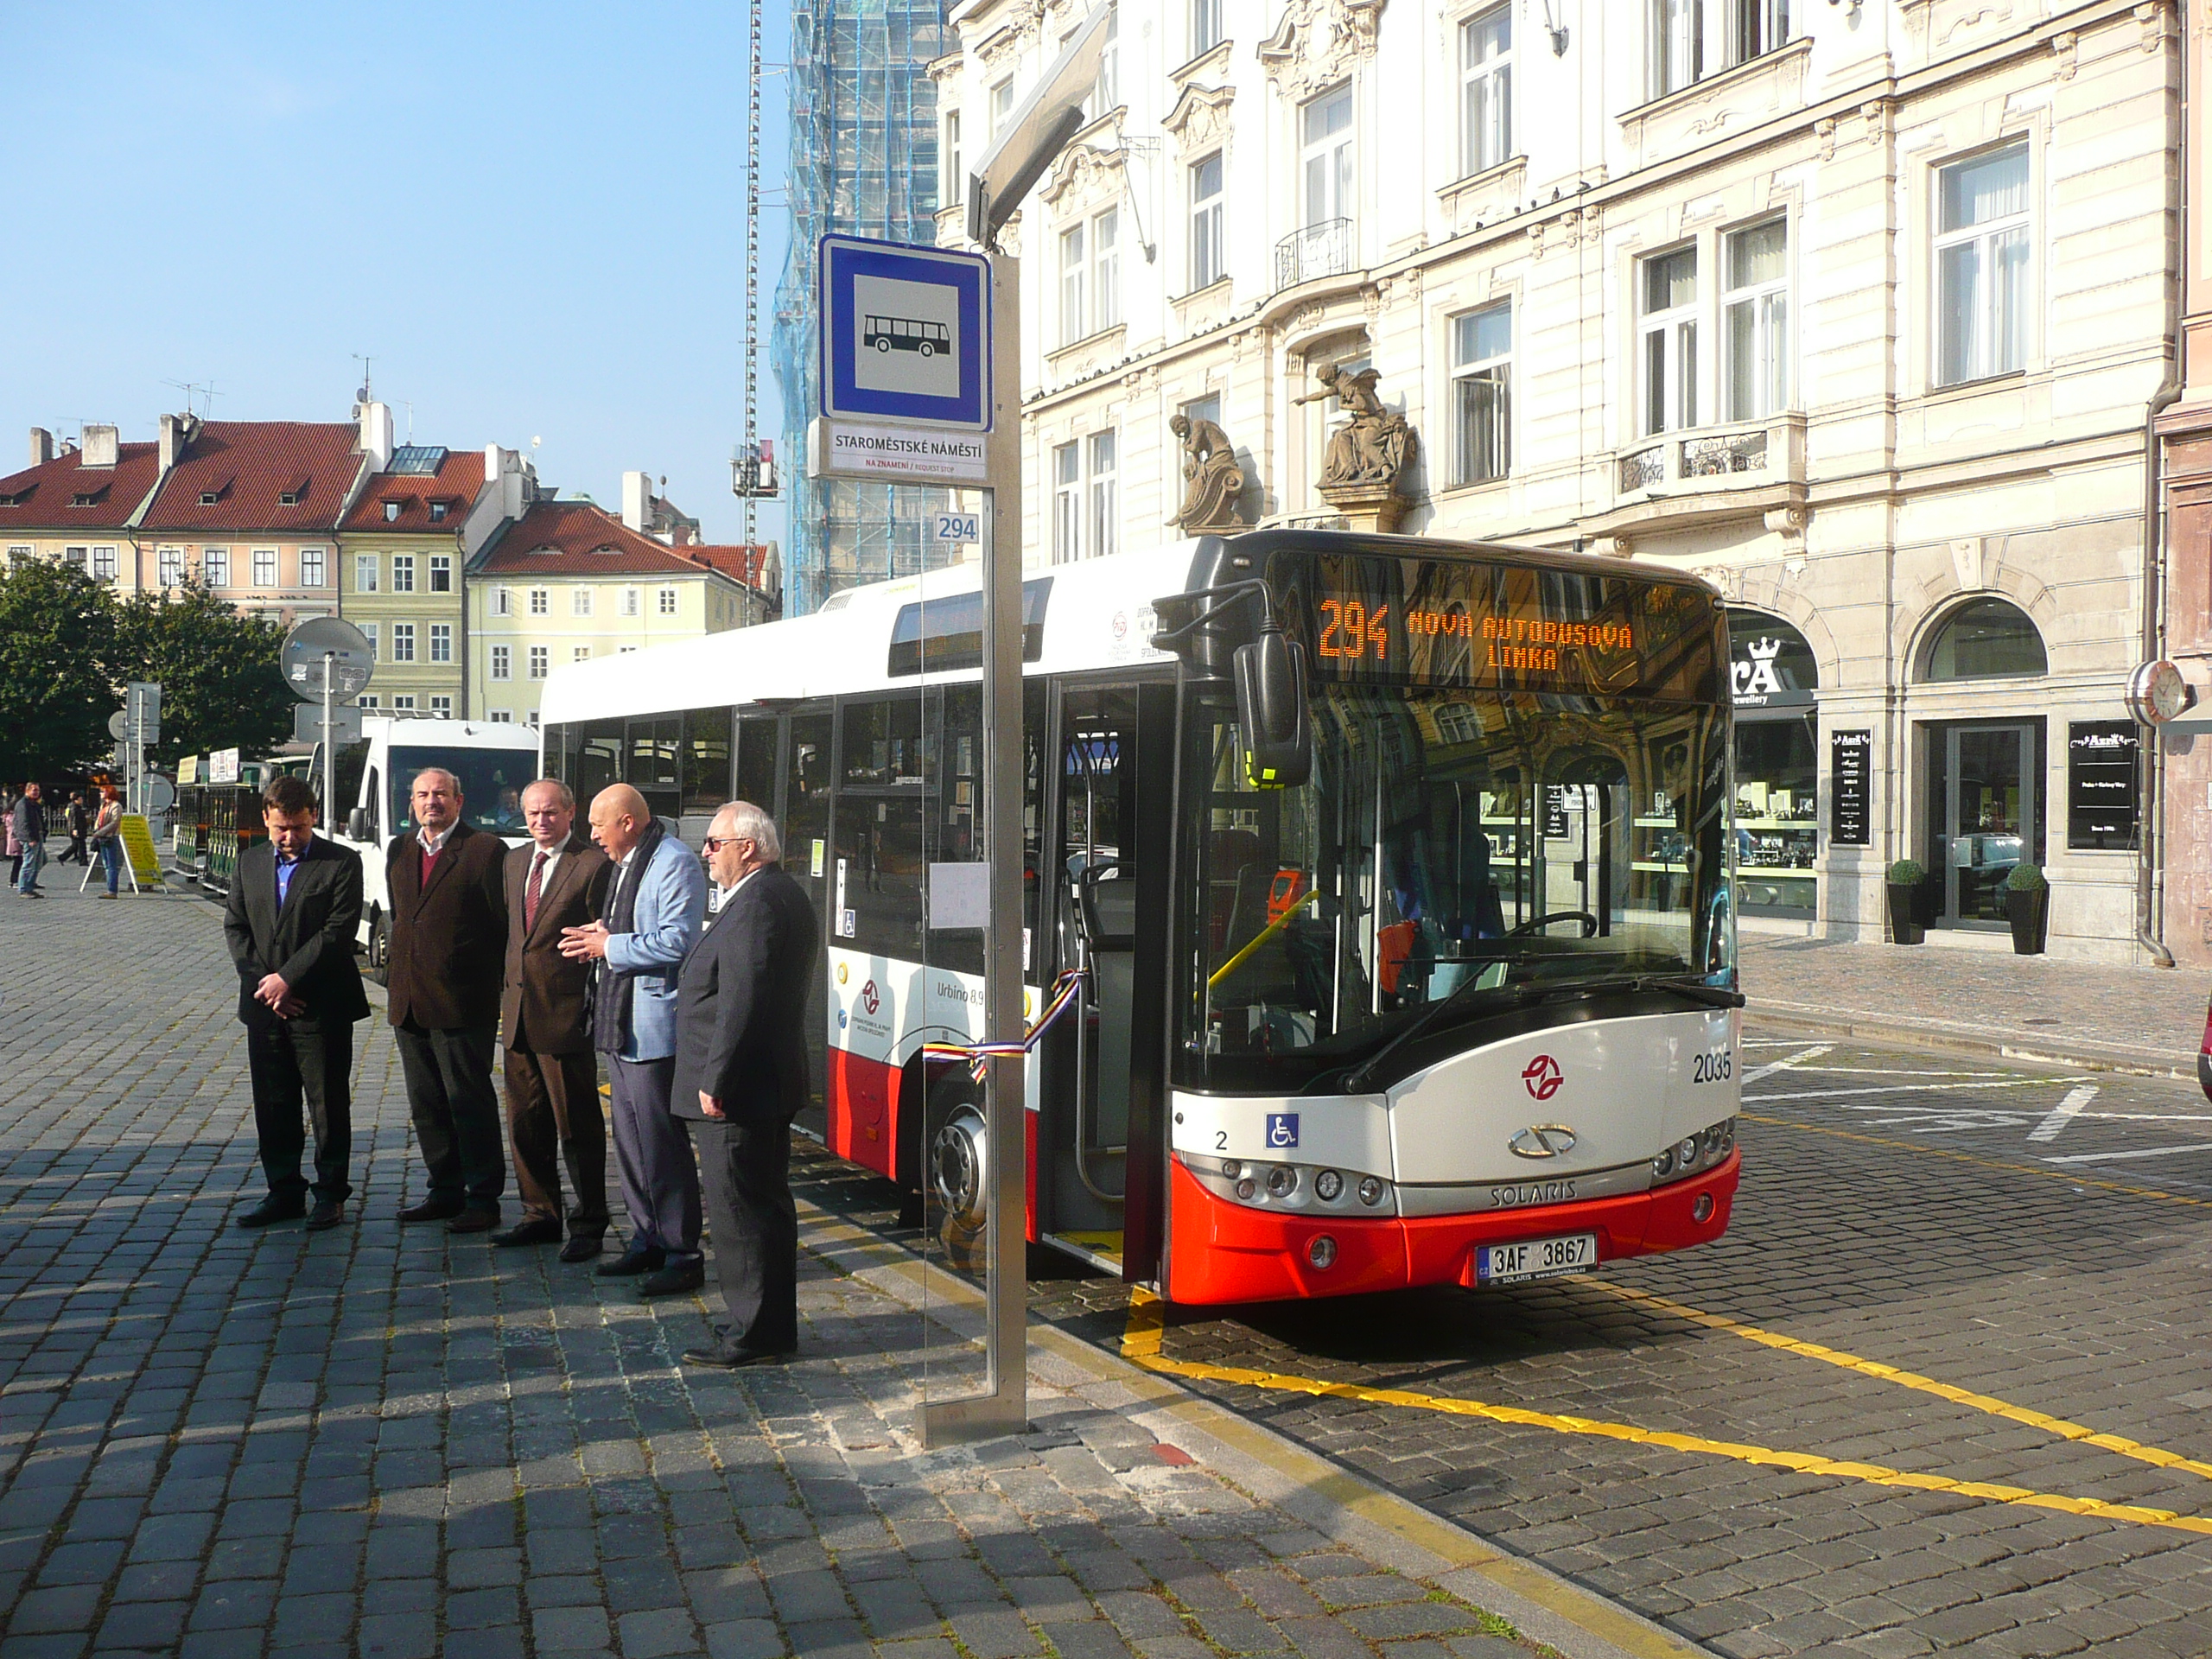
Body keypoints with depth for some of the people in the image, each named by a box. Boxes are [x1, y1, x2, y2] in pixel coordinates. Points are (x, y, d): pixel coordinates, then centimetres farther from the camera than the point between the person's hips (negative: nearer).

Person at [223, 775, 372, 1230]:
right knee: (272, 1104, 10)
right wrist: (262, 980, -5)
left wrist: (287, 979, -14)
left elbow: (339, 931, -12)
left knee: (328, 1103, 2)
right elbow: (235, 925, 9)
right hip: (263, 1005, 5)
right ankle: (284, 1191, 21)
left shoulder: (341, 863, -5)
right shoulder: (250, 862, 11)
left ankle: (330, 1193, 12)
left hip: (321, 1005, -5)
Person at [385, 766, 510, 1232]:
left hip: (461, 1002, -7)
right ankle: (446, 1191, 23)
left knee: (470, 1103, -1)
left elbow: (505, 926, -8)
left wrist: (494, 986, -8)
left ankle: (483, 1200, 7)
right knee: (427, 1105, 13)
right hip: (408, 1002, 7)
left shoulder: (487, 851, -7)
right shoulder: (399, 850, 14)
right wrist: (398, 976, 17)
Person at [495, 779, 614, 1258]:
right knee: (525, 1123, 13)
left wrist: (594, 1011, -11)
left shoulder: (594, 864, -9)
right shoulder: (515, 861, 15)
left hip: (566, 1015, -7)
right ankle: (540, 1215, 25)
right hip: (518, 1012, 7)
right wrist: (507, 992, 14)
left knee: (578, 1125, 1)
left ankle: (588, 1225, 11)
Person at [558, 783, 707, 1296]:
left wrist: (610, 946, -16)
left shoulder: (674, 864, -15)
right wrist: (600, 937, 7)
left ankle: (683, 1255, 2)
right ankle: (648, 1241, 27)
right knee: (630, 1139, 16)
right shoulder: (626, 864, 17)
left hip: (654, 1030, -11)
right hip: (621, 1024, 11)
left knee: (660, 1142, -6)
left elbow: (679, 941, -24)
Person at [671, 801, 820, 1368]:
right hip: (771, 1084, 11)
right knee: (766, 1204, 16)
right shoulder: (783, 895, 17)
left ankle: (756, 1334, 1)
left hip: (739, 1088, -11)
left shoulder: (757, 902, -18)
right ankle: (770, 1324, 25)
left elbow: (742, 1001, -25)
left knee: (739, 1209, -5)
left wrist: (715, 1080, -23)